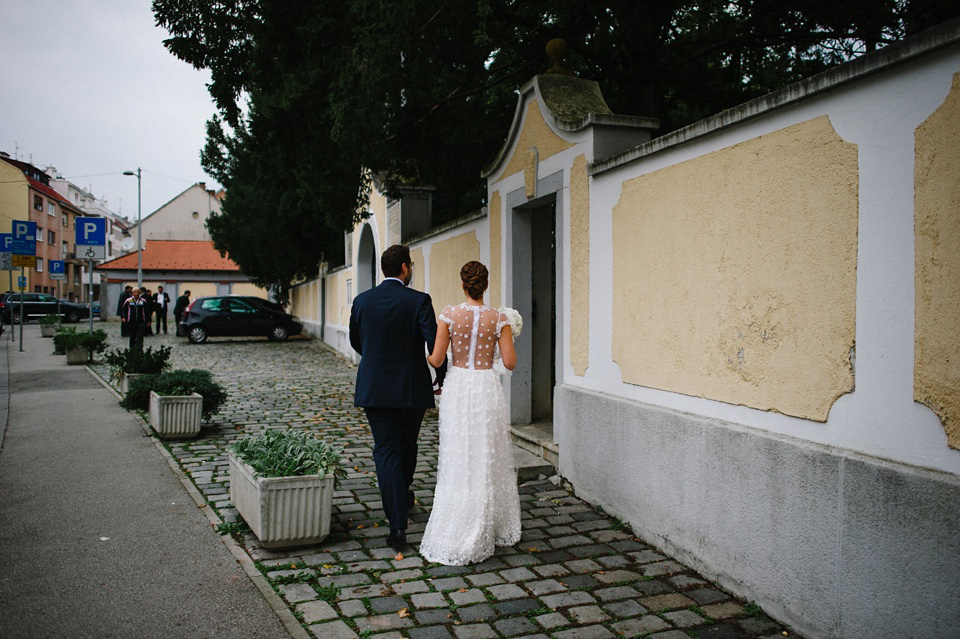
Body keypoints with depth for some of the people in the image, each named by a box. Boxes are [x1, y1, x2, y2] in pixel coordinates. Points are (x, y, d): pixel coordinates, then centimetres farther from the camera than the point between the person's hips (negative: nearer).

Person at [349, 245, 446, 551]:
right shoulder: (419, 301, -11)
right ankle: (403, 494, 47)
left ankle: (398, 526, -2)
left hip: (375, 388, 1)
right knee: (407, 445, 21)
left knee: (386, 451, 3)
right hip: (412, 388, -1)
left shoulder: (362, 301, -1)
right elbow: (434, 343, -16)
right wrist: (442, 377, 1)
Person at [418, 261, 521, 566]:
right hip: (487, 389, 1)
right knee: (489, 460, 14)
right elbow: (510, 362, -5)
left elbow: (436, 359, -5)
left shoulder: (450, 314, -7)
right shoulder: (498, 318, -4)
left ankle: (457, 538, 9)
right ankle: (495, 529, 26)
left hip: (458, 388, -1)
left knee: (459, 461, 5)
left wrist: (423, 353, 18)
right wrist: (509, 339, 14)